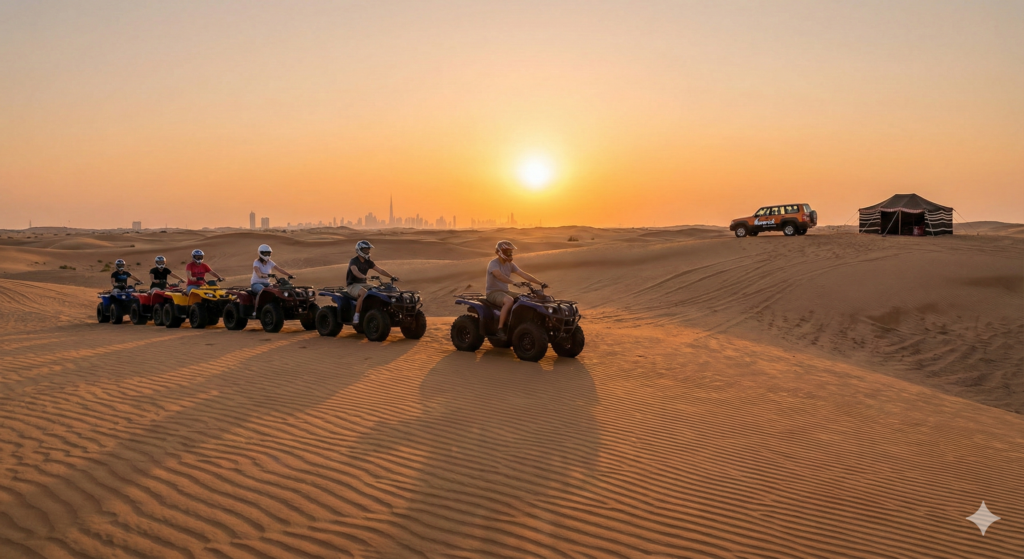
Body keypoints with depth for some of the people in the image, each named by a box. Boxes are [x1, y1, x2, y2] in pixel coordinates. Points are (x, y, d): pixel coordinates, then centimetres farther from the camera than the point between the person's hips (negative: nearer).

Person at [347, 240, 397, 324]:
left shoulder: (368, 262, 9)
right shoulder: (353, 261, -12)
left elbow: (380, 270, 3)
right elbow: (355, 271, -33)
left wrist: (392, 276, -10)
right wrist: (364, 277, -52)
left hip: (363, 284, 7)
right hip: (353, 285, -7)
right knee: (364, 293, -37)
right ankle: (356, 316, -30)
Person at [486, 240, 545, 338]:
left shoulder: (510, 264, 9)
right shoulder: (493, 264, -15)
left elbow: (523, 274, 3)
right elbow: (500, 276, -34)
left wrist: (540, 282, -7)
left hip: (505, 292, 8)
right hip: (493, 293, -8)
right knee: (509, 300, -37)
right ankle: (500, 329, -31)